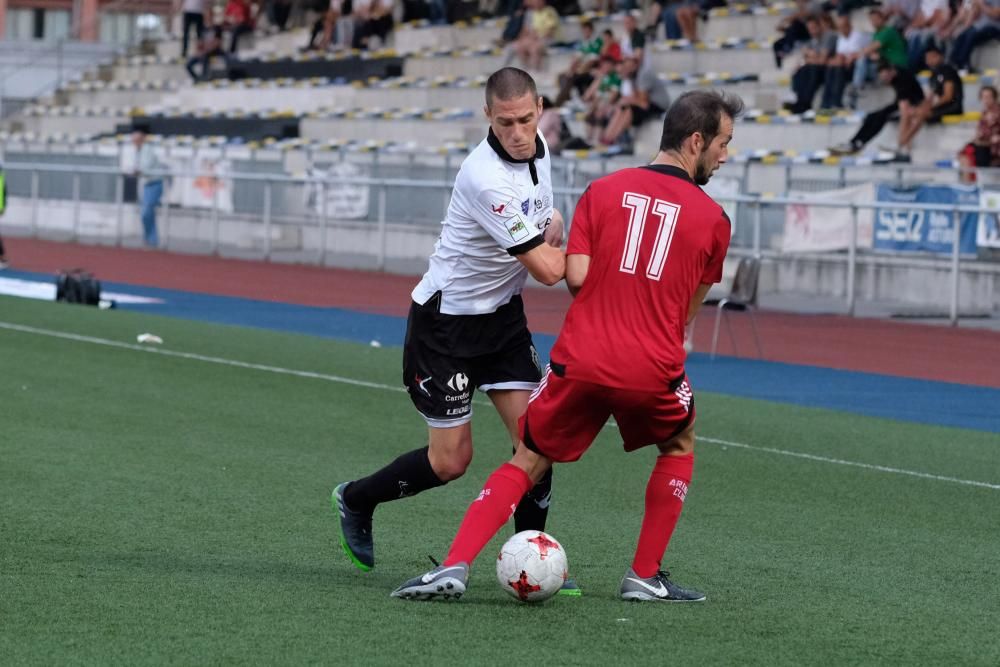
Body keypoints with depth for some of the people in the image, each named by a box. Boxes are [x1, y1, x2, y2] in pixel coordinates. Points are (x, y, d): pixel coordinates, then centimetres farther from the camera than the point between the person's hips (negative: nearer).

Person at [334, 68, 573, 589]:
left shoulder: (538, 144, -3)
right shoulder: (487, 179, -31)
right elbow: (548, 269, -28)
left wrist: (551, 228, 0)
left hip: (501, 313, 7)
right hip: (445, 319, -7)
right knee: (451, 460, -1)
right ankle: (355, 501, 25)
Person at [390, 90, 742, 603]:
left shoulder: (604, 190, 6)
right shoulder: (713, 219, 4)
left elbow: (575, 275, 0)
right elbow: (688, 310, 13)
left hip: (579, 362, 1)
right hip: (652, 369, -1)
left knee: (527, 462, 14)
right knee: (679, 446, 28)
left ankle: (453, 567, -2)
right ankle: (645, 576, 24)